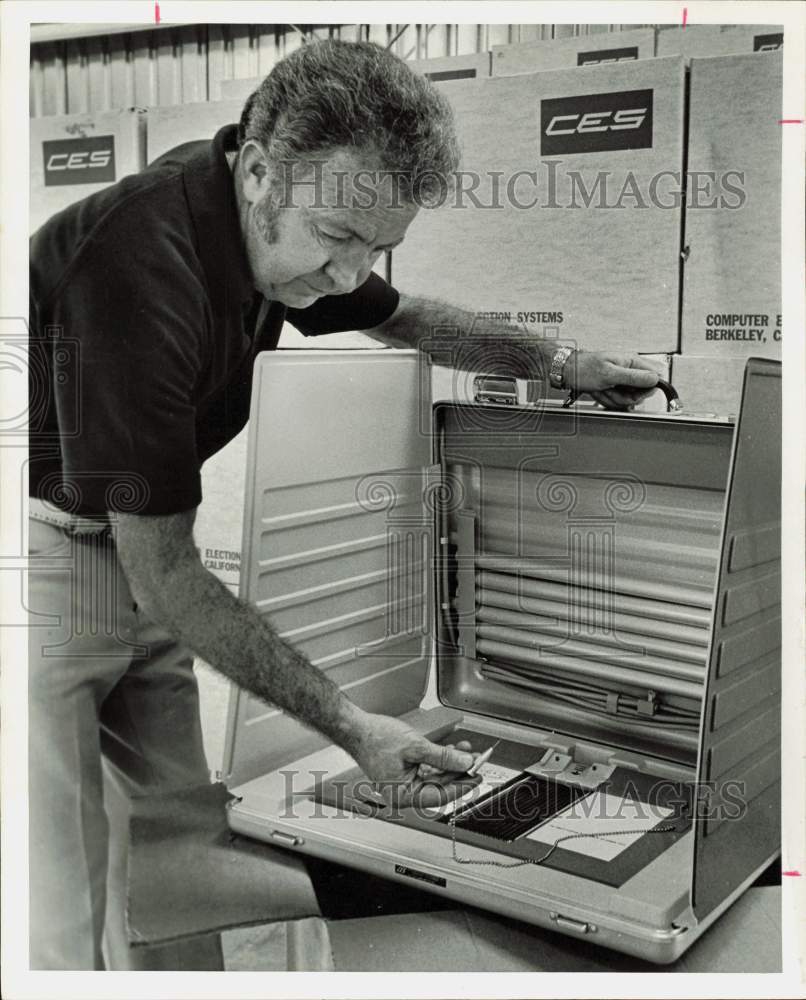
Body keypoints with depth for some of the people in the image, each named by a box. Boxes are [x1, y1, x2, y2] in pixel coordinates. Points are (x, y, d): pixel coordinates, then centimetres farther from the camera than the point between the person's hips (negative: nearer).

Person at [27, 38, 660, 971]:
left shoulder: (278, 230, -3)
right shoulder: (142, 270, -30)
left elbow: (403, 317, 20)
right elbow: (168, 577, -25)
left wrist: (559, 360, 14)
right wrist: (351, 726, -22)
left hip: (130, 558, 8)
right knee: (62, 918, -6)